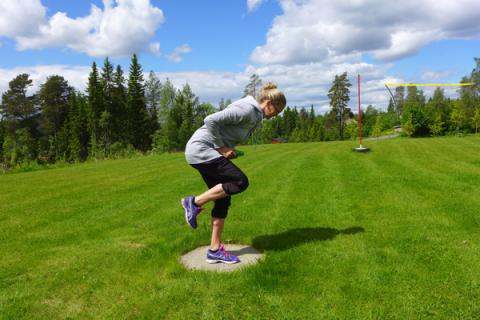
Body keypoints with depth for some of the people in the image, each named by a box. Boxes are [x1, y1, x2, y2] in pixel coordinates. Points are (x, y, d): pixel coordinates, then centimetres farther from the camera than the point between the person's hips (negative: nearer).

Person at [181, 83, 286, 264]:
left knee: (223, 200, 5)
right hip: (201, 149, -10)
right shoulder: (246, 109, -17)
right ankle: (195, 202, -5)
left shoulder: (255, 115, 14)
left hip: (207, 153, 10)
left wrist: (228, 149, 6)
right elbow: (211, 121, -23)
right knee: (240, 182, -15)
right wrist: (221, 147, -17)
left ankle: (215, 250, 11)